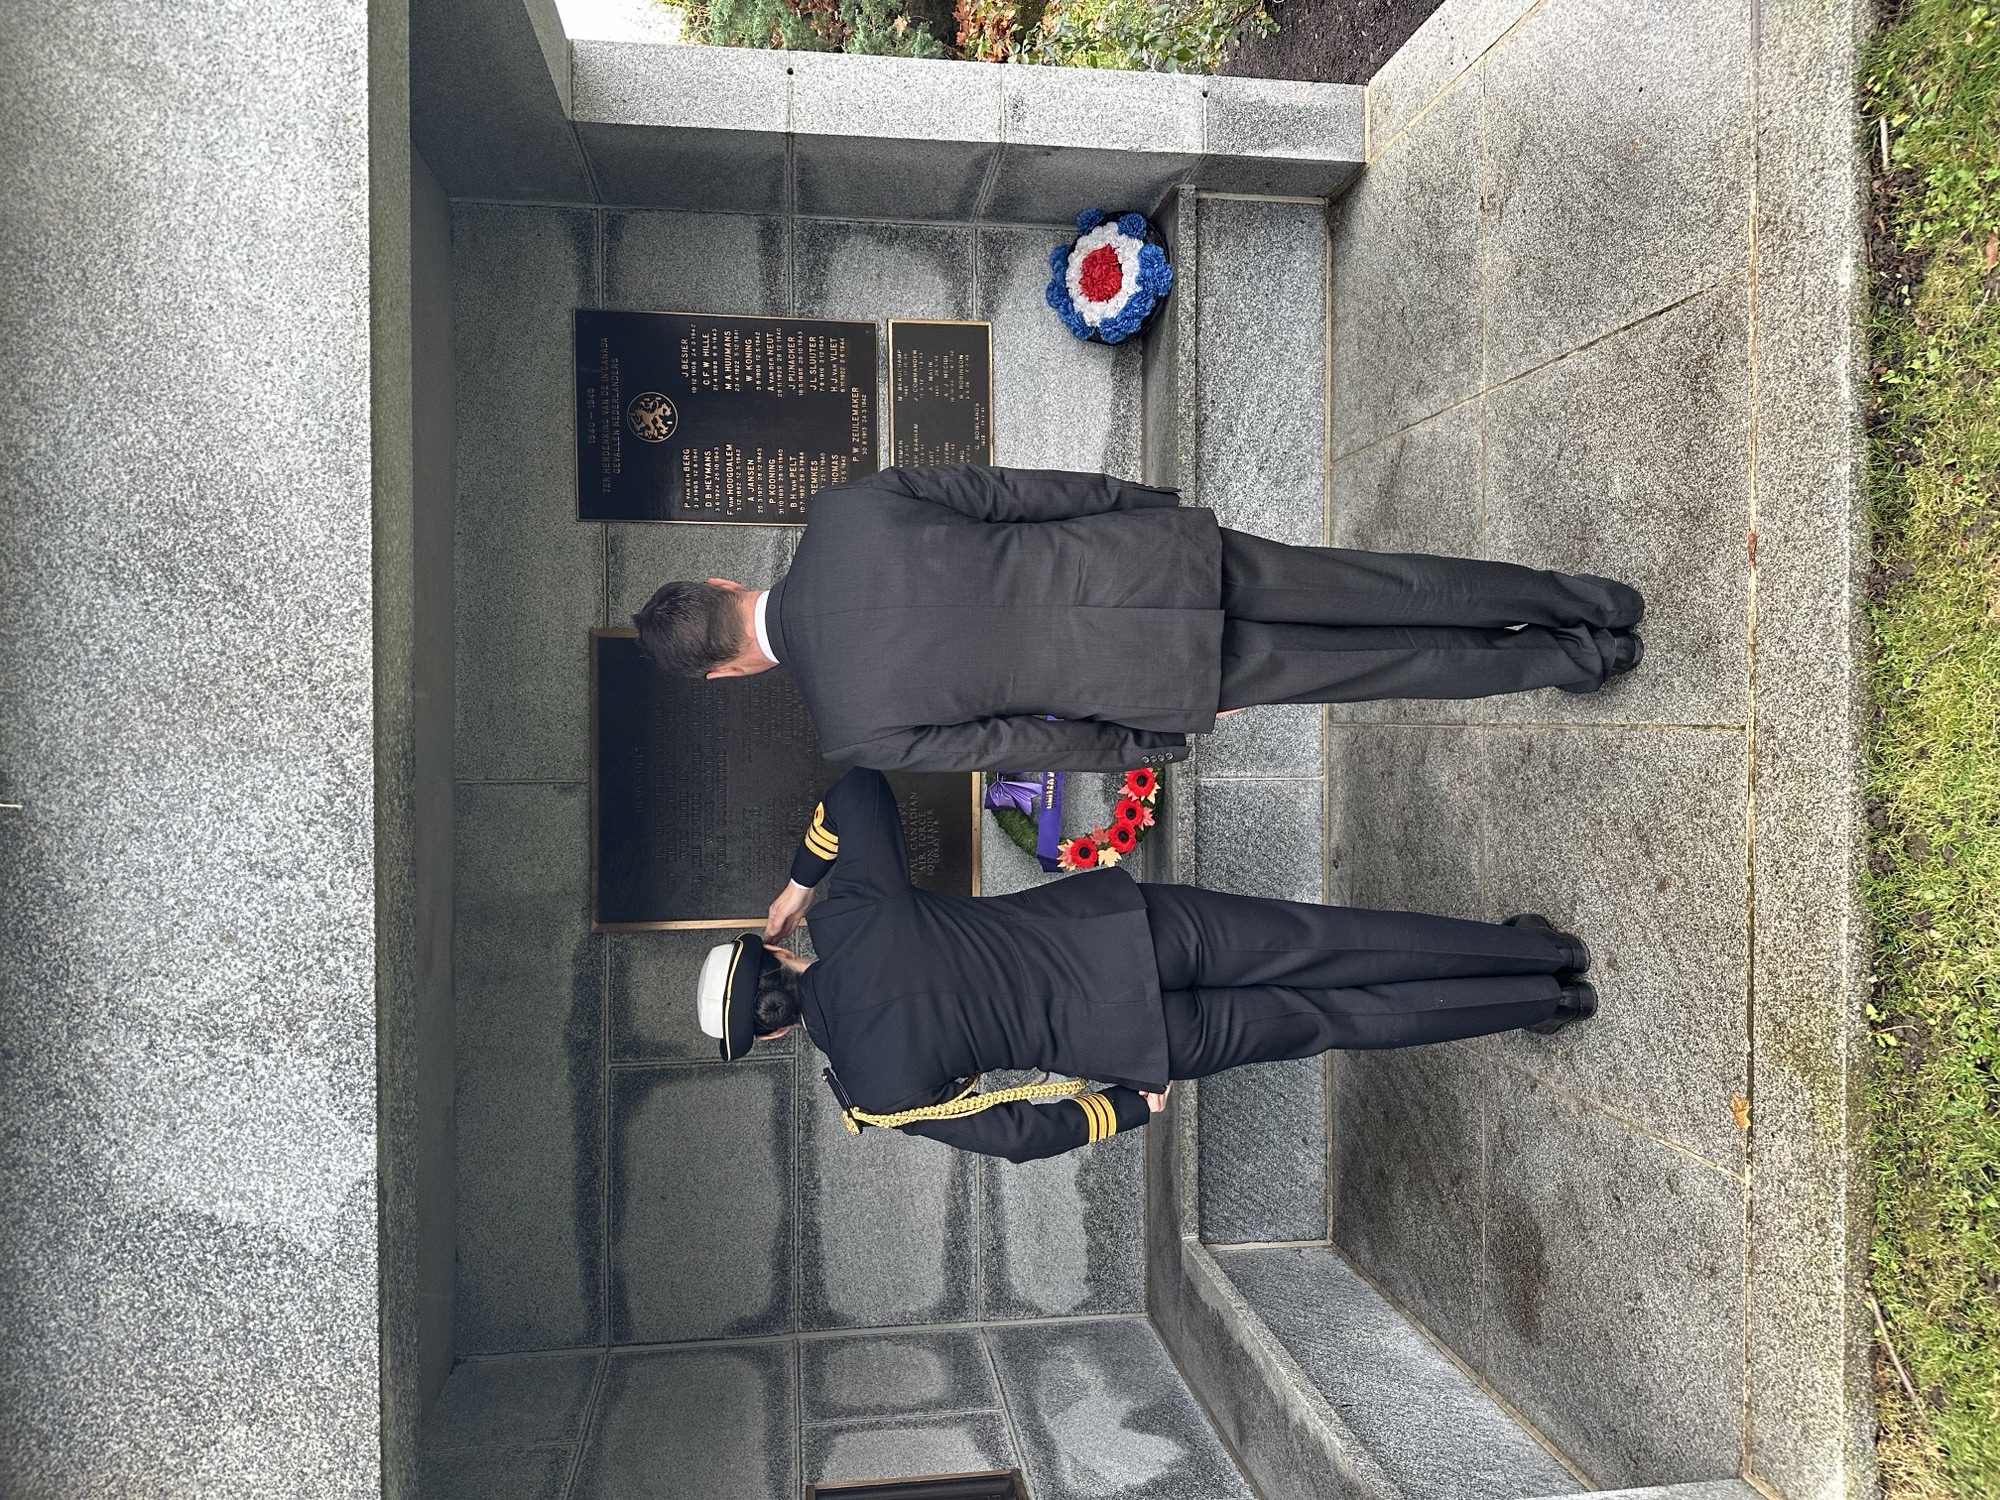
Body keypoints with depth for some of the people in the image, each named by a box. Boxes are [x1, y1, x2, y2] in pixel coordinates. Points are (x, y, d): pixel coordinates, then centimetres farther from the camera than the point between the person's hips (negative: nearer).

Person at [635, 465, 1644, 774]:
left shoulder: (851, 729, -7)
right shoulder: (844, 510, 3)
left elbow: (1008, 742, -2)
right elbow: (1001, 489, 3)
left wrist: (1144, 748, 11)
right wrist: (1145, 499, 14)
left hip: (1147, 679, -4)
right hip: (1136, 549, 4)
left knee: (1371, 664, 12)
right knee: (1367, 590, 12)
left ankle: (1571, 660, 20)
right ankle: (1584, 603, 16)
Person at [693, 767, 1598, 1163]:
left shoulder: (875, 1094, -5)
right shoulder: (857, 913, 1)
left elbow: (1016, 1130, -2)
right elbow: (861, 788, 10)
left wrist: (1130, 1107, 12)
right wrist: (803, 881, 22)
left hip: (1117, 1039, -3)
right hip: (1126, 917, 3)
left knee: (1317, 1018, 9)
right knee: (1320, 946, 10)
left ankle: (1539, 1002, 14)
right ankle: (1533, 954, 13)